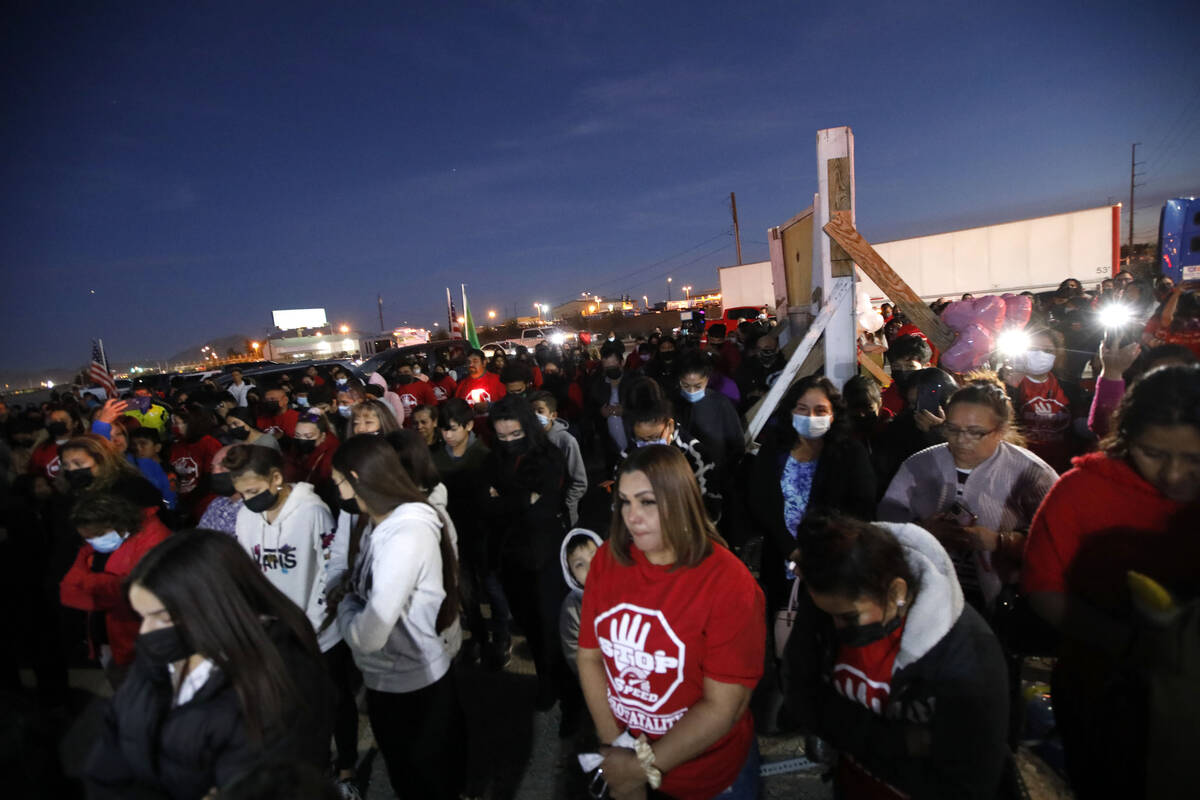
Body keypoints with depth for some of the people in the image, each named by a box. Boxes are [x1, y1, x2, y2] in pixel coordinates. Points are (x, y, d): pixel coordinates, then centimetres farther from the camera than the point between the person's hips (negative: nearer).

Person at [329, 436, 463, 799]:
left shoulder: (404, 536, -31)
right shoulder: (391, 522, 0)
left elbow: (368, 635, -30)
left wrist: (344, 603, -13)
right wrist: (350, 590, -7)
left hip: (405, 682, -8)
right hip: (418, 672, 8)